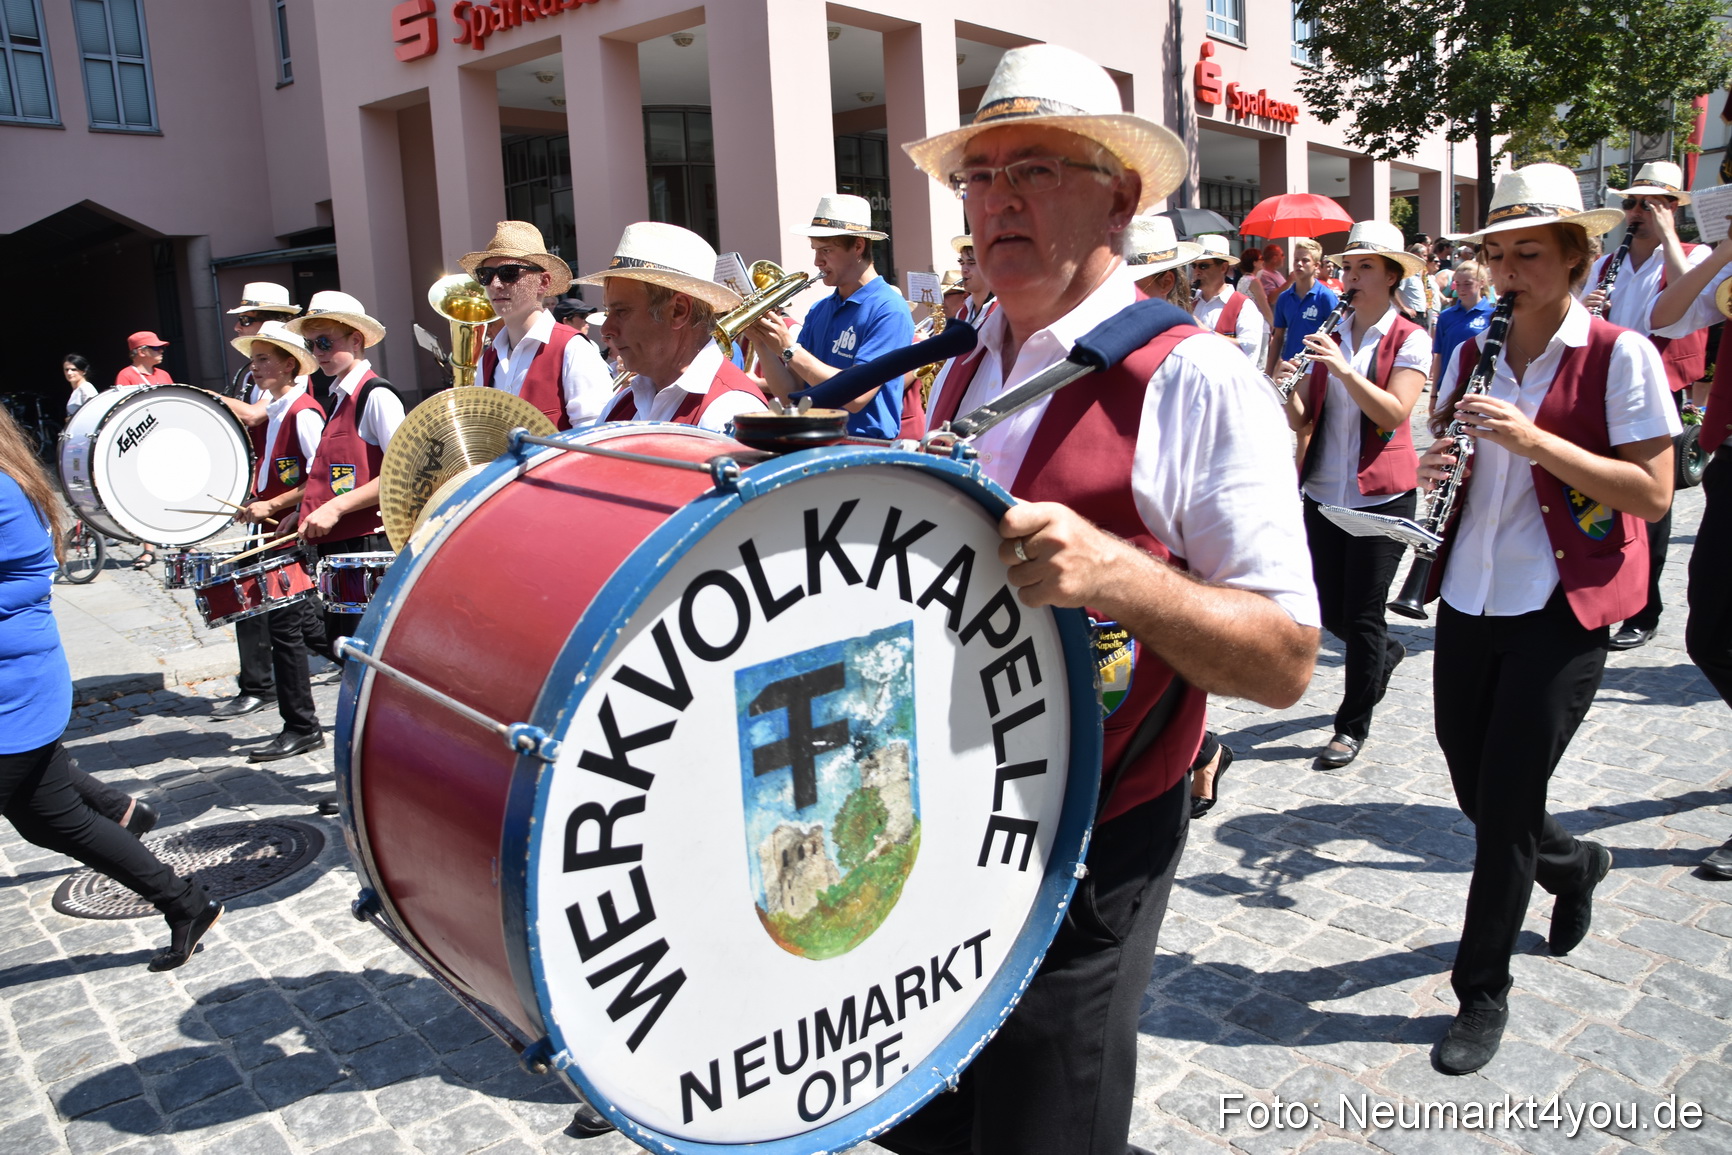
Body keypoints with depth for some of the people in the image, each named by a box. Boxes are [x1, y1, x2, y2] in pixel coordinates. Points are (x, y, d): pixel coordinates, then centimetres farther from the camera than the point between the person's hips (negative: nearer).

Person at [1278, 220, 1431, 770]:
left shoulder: (1410, 339, -4)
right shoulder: (1329, 337, 10)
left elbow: (1393, 413, -17)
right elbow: (1302, 421, 6)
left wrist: (1344, 369, -27)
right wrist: (1289, 390, -15)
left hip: (1383, 493, -5)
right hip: (1324, 491, 5)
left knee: (1363, 613, -1)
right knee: (1329, 610, 11)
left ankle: (1352, 727, 14)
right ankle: (1385, 654, 43)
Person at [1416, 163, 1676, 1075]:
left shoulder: (1621, 356, -8)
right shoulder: (1471, 353, 8)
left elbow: (1653, 493, -13)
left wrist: (1534, 439, -23)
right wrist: (1436, 467, -7)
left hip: (1562, 606, -5)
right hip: (1470, 598, 6)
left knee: (1506, 799, -2)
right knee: (1474, 788, 13)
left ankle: (1483, 992, 17)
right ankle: (1573, 863, 47)